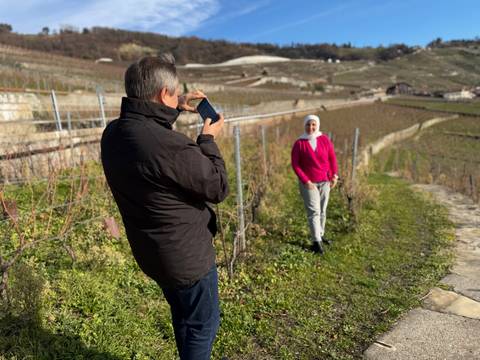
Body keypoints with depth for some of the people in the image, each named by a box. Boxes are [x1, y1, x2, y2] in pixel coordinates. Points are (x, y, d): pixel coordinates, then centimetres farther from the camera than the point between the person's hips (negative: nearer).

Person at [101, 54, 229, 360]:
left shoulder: (113, 133, -6)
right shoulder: (171, 147, -33)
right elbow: (219, 188, -19)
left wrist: (176, 109, 10)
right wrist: (208, 140, -8)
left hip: (150, 252, 8)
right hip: (187, 255, -8)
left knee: (183, 318, 30)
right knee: (203, 325, 17)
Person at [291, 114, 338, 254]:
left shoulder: (325, 139, -2)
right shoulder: (299, 143, -9)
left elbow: (332, 158, 5)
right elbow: (295, 164, -9)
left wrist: (335, 175, -4)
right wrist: (305, 181, -15)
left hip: (325, 181, 4)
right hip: (308, 183, -3)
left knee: (322, 210, 13)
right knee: (313, 211, -6)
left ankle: (320, 235, 30)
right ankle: (316, 241, -1)